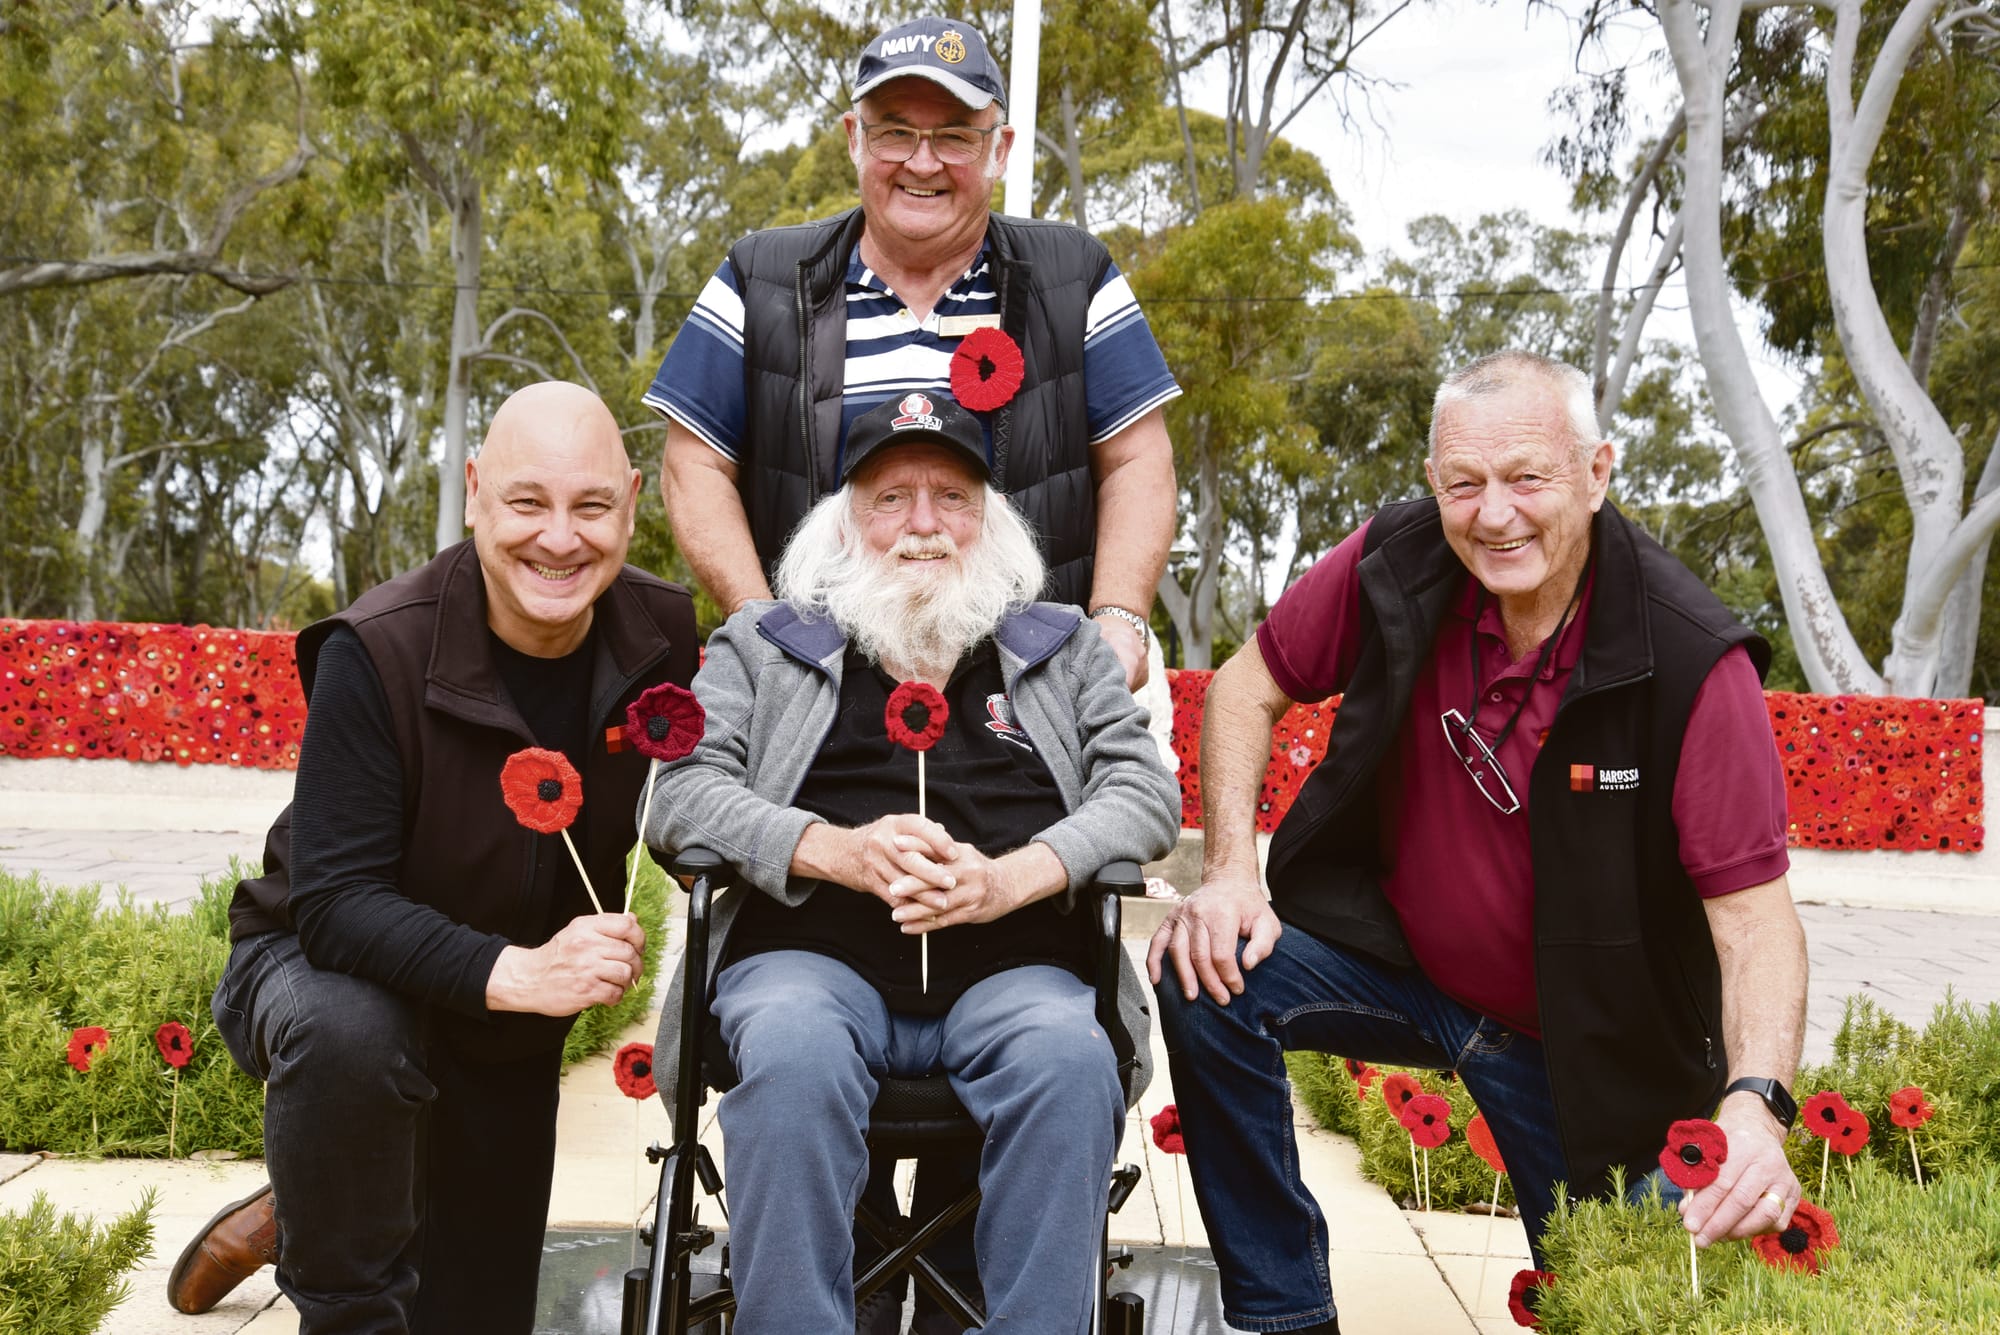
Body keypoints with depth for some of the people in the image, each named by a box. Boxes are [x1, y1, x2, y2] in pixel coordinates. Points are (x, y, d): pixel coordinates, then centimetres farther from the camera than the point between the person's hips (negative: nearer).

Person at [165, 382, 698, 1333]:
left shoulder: (659, 633, -15)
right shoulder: (378, 653, -29)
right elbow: (332, 904, -32)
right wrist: (512, 971, -45)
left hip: (508, 1028, 5)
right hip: (325, 963, -5)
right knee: (348, 1033, -42)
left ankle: (295, 1223, 44)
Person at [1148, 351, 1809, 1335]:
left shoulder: (1693, 664, -24)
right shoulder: (1394, 562, -16)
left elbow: (1754, 913, -24)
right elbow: (1251, 686, -2)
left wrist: (1756, 1101, -41)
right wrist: (1230, 869, -16)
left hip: (1580, 1035, -2)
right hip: (1397, 956, 2)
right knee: (1207, 976, -23)